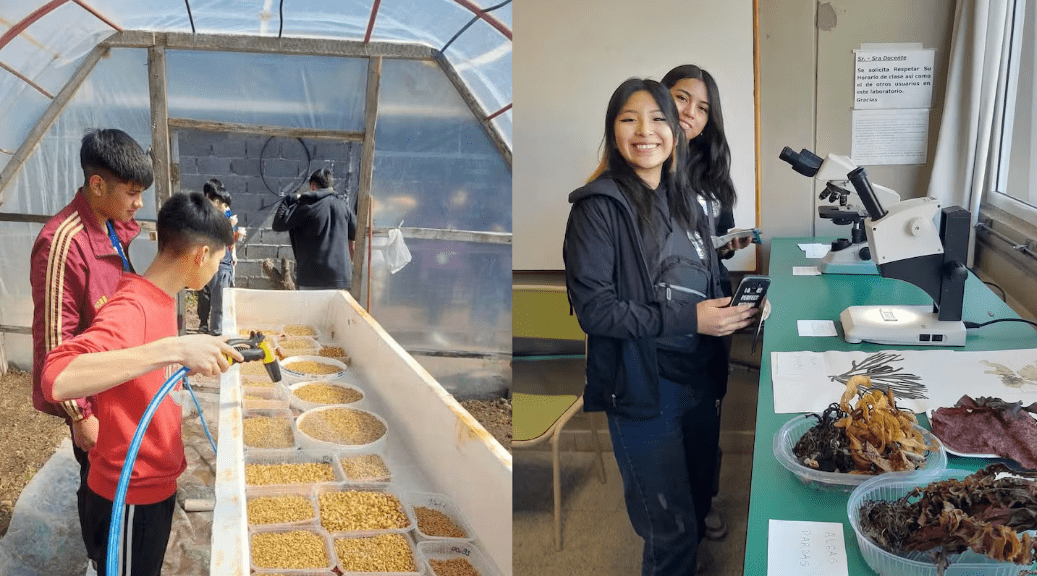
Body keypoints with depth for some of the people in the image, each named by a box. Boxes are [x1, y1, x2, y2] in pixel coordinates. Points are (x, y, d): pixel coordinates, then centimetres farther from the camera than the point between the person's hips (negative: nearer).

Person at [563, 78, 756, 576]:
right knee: (673, 531, 1)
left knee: (698, 511, 21)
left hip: (699, 380, 7)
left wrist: (736, 308, 0)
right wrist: (687, 319, -23)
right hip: (641, 390, -7)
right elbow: (592, 307, -20)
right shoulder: (600, 207, -14)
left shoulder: (684, 201, 8)